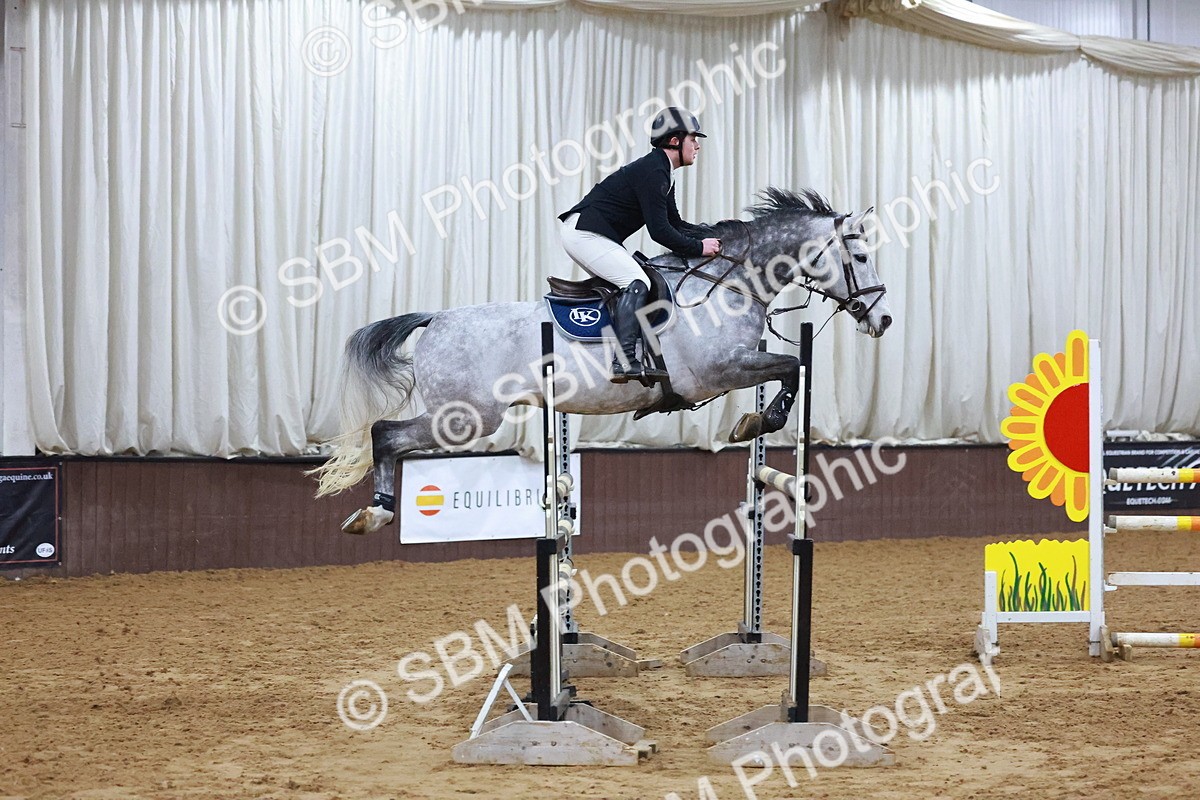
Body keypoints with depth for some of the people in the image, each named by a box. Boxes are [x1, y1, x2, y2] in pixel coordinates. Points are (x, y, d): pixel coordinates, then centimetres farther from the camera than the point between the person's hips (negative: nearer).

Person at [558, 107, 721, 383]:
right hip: (584, 233, -11)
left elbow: (674, 223, 21)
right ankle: (624, 362, -26)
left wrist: (710, 235, 9)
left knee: (633, 284, 12)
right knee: (636, 282, -19)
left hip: (586, 235, 11)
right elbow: (659, 231, -21)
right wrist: (699, 248, -12)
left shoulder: (662, 173, 15)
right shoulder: (652, 172, -17)